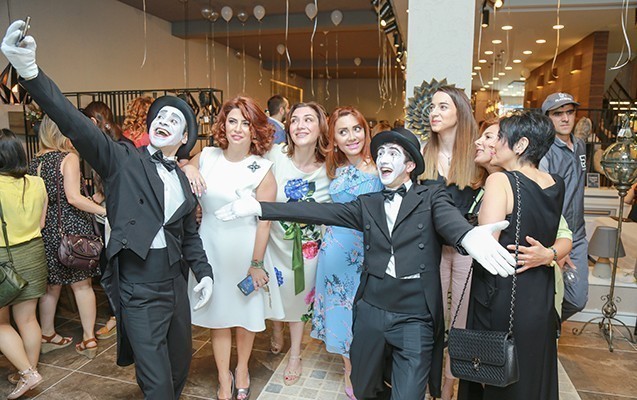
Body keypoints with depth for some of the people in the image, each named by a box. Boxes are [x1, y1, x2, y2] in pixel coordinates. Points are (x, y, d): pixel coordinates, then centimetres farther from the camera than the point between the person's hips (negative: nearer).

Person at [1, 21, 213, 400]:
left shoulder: (183, 180, 8)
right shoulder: (123, 159, -5)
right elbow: (78, 126, -20)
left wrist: (204, 271, 7)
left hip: (175, 283, 5)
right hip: (138, 289, -5)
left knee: (180, 365, 22)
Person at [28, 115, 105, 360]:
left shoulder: (35, 161, 8)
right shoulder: (69, 158, -11)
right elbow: (73, 197, -19)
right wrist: (104, 210, -16)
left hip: (46, 229, 6)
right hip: (72, 228, -6)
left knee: (51, 285, 17)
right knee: (82, 284, 4)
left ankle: (47, 336, 29)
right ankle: (89, 339, 9)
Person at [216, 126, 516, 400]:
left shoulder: (432, 198, 0)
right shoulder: (368, 205, 9)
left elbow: (449, 219, -21)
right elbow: (320, 211, 0)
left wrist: (470, 235, -46)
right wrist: (259, 207, -10)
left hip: (415, 320, -3)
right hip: (370, 312, 4)